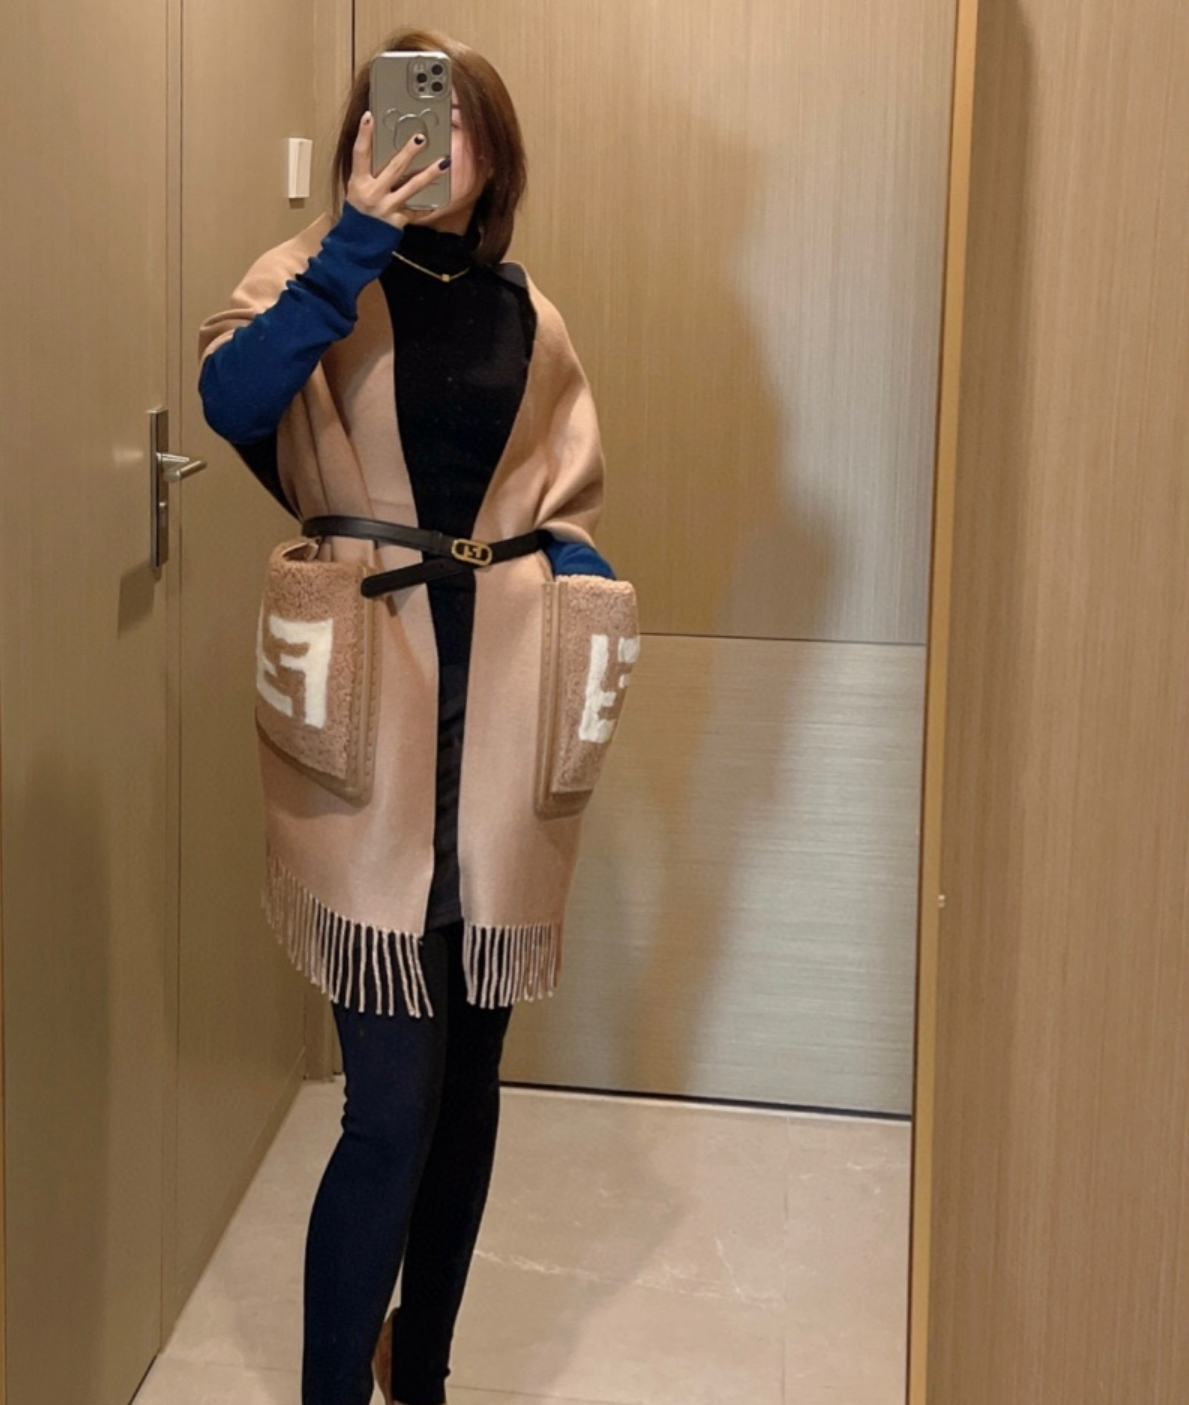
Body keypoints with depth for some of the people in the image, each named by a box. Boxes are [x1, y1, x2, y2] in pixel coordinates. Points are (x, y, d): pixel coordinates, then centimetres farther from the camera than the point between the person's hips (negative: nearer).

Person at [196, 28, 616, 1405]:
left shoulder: (527, 317, 13)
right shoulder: (319, 277, 2)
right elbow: (230, 397, -19)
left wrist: (576, 590, -2)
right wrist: (355, 244, -25)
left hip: (501, 719, 4)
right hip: (367, 717, -4)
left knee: (468, 1075, 13)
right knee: (394, 1106, -7)